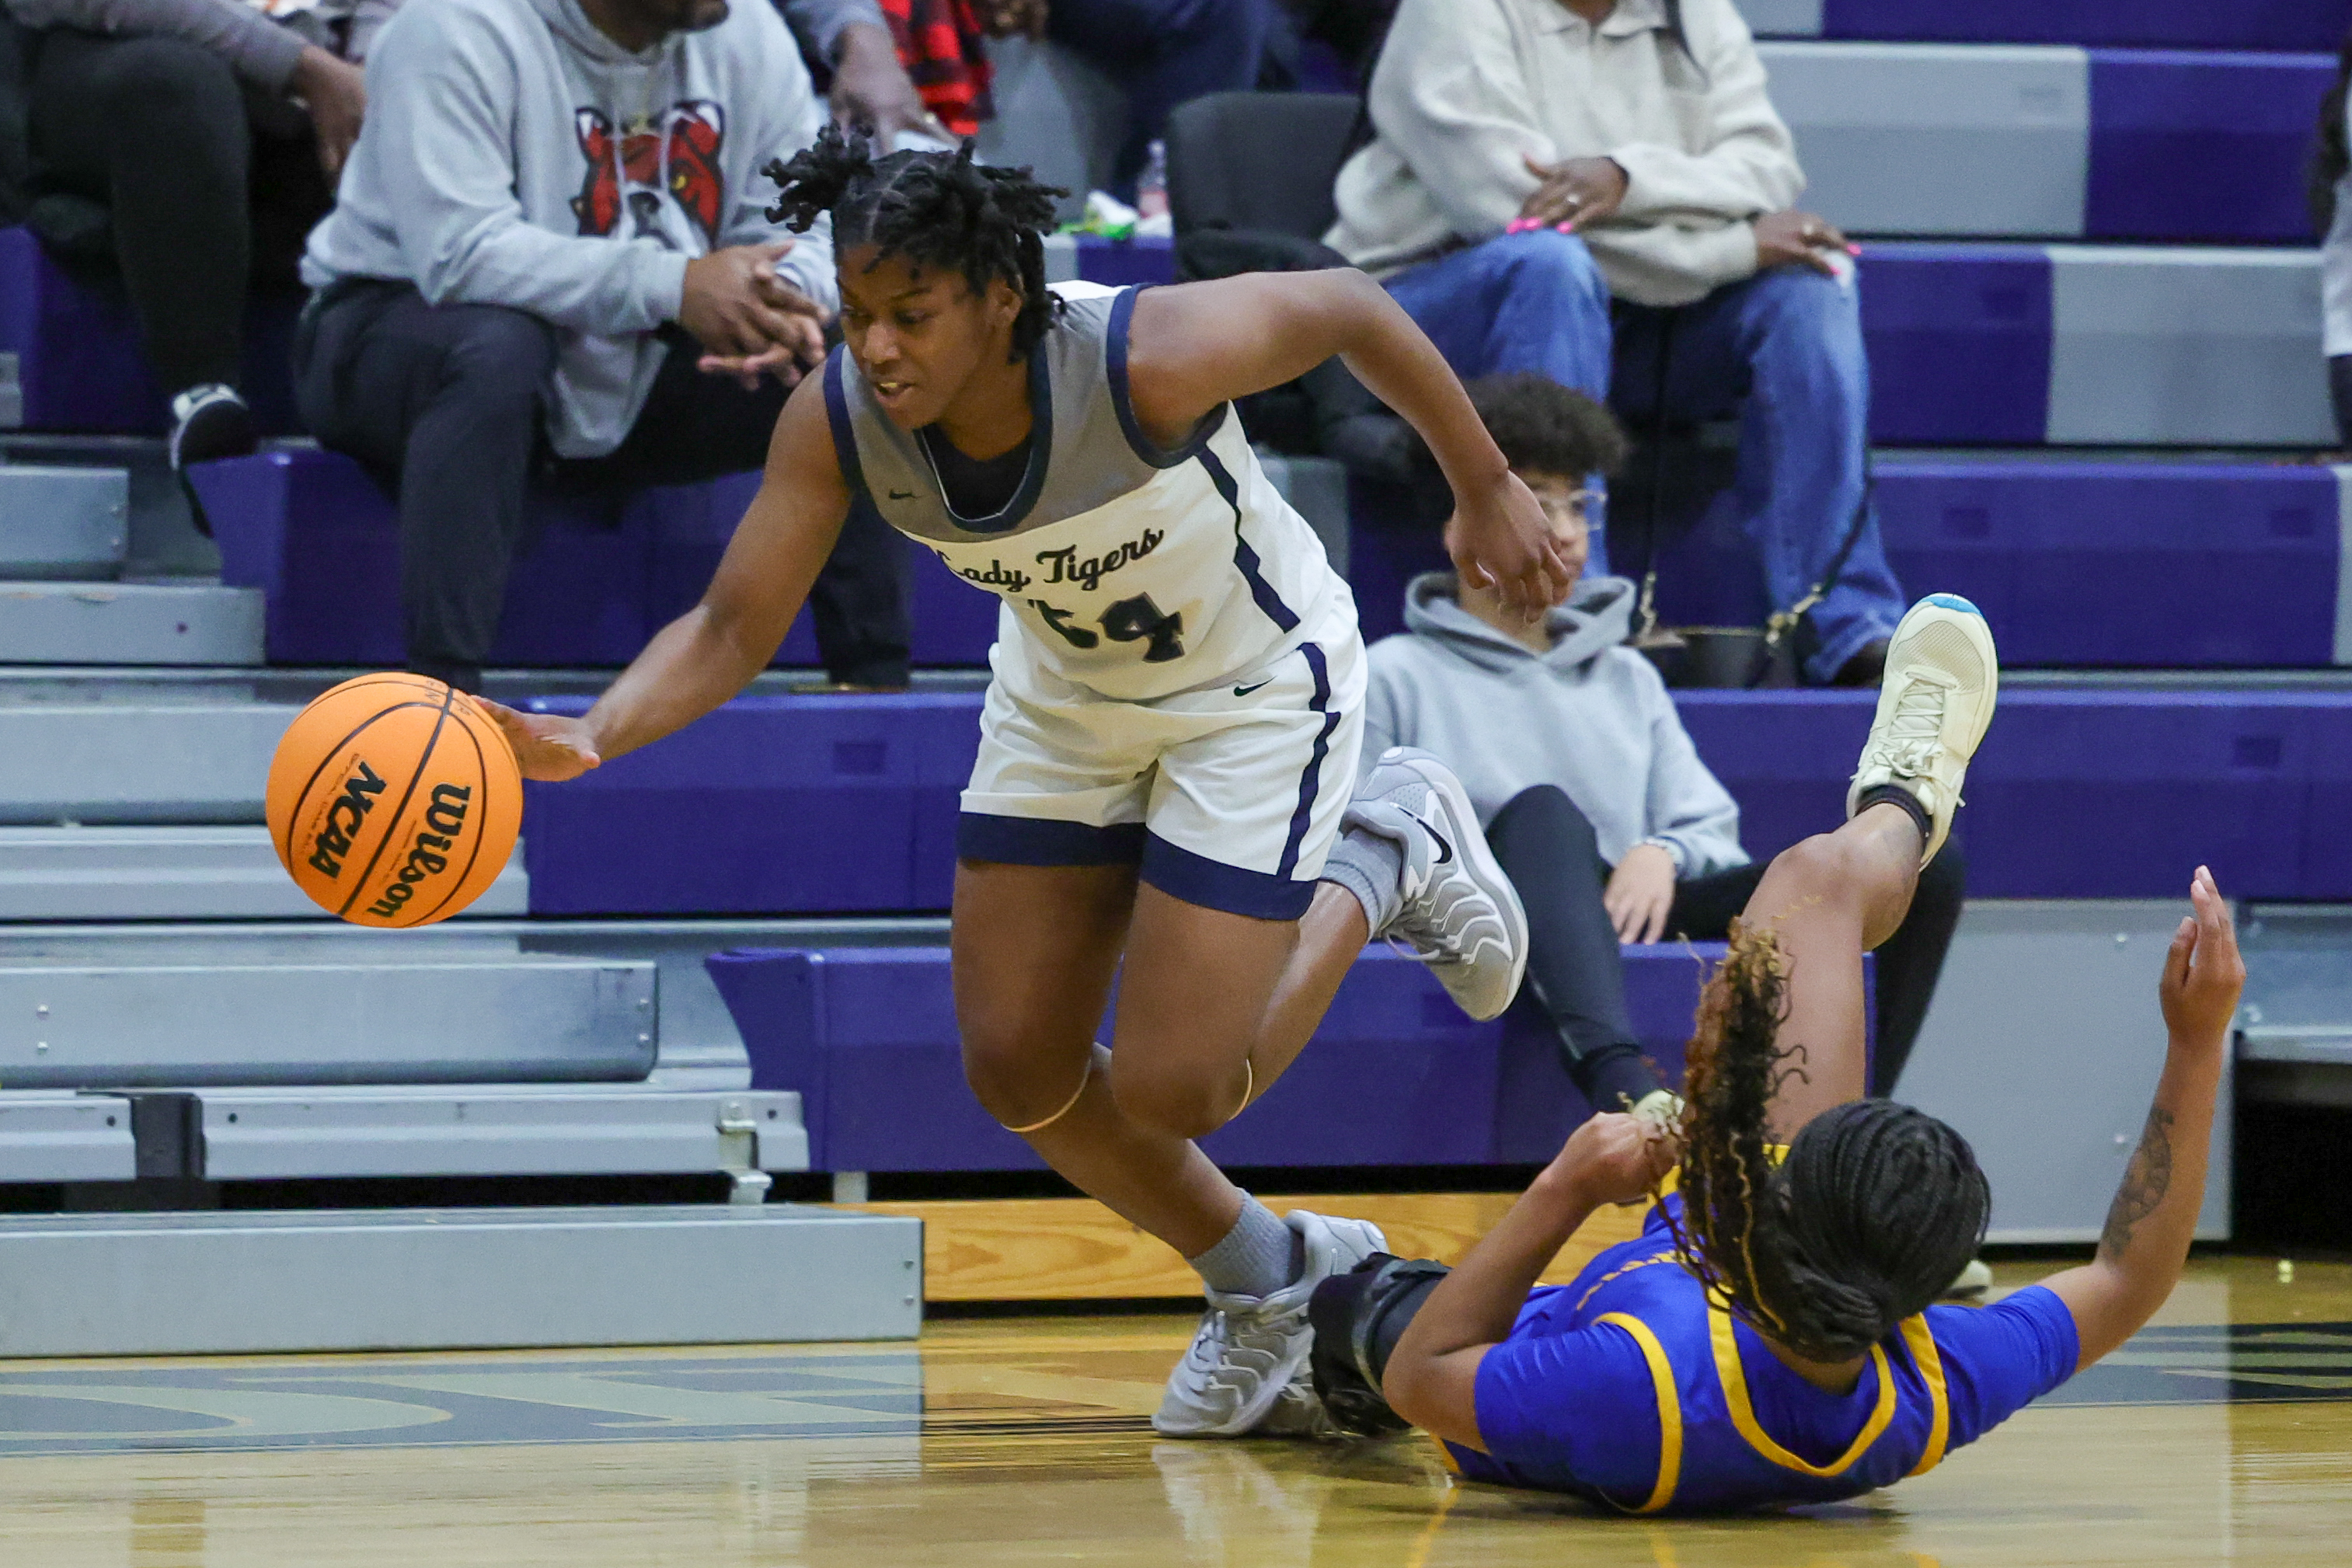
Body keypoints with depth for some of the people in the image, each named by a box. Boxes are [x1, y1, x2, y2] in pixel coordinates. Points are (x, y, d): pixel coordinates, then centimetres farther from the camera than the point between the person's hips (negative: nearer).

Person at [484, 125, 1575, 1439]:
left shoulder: (1147, 359, -38)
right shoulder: (839, 422, -25)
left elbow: (1352, 306, -22)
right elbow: (734, 627, -19)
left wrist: (1487, 490, -10)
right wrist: (591, 739, -38)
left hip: (1257, 682, -5)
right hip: (1067, 692, 5)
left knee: (1170, 1089, -9)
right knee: (1021, 1071, 4)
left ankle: (1383, 864, 17)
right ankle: (1273, 1282, 29)